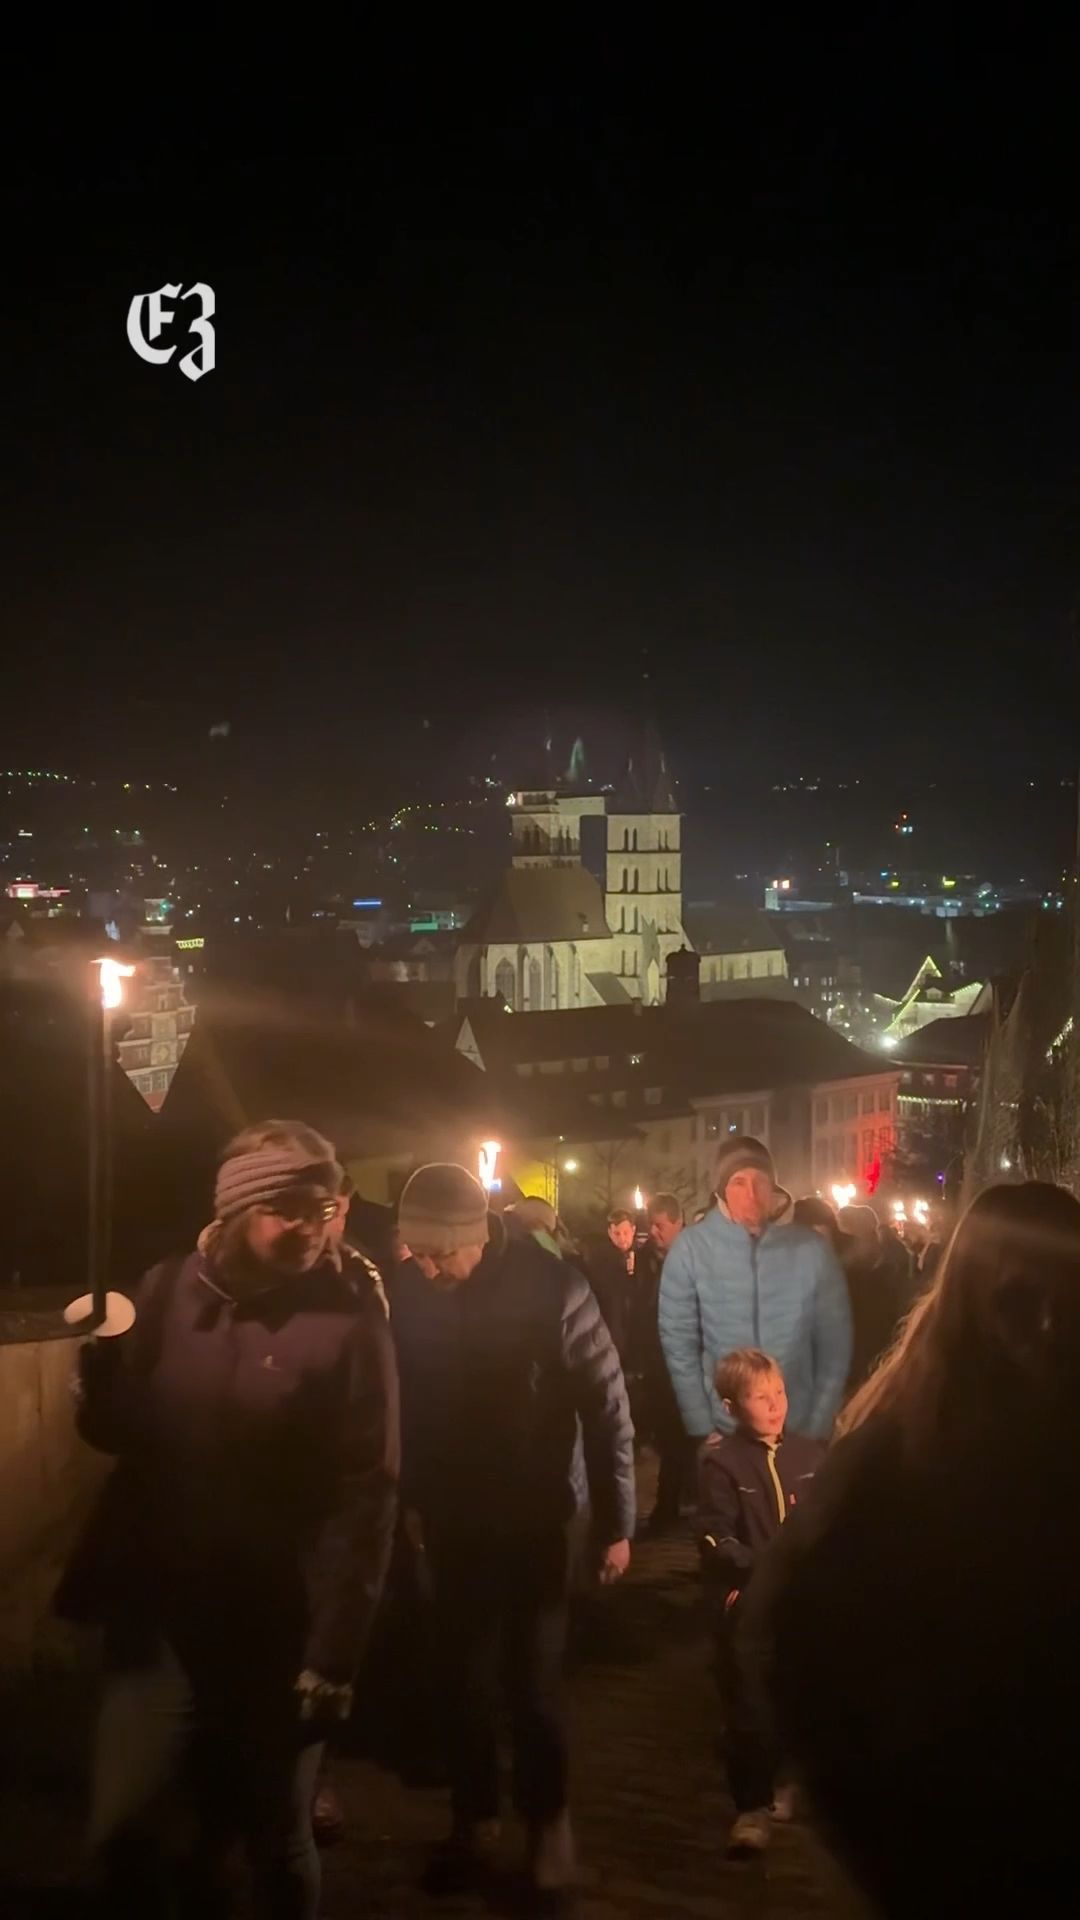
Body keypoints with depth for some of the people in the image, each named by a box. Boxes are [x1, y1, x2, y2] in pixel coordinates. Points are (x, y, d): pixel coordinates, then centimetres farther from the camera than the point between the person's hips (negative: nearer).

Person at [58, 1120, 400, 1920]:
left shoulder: (350, 1324, -12)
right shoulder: (166, 1293, 0)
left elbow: (365, 1498, -13)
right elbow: (113, 1434, 9)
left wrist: (335, 1652, -14)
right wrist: (102, 1362, -12)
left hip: (279, 1634, -3)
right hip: (157, 1616, 3)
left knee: (278, 1843, 13)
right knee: (120, 1830, 10)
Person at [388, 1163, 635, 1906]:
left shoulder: (550, 1286, -18)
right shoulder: (408, 1291, -11)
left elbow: (607, 1406, -12)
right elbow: (397, 1402, 0)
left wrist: (616, 1521, -9)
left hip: (535, 1517, -2)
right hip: (451, 1518, 3)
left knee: (535, 1678, 7)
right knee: (465, 1675, 12)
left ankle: (549, 1820, 25)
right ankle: (476, 1819, 28)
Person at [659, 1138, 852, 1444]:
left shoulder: (811, 1249, -5)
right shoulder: (690, 1249, -8)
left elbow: (834, 1342, 0)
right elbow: (679, 1342, -5)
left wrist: (818, 1428, -2)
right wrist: (701, 1428, -6)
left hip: (799, 1434, 1)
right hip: (722, 1433, -1)